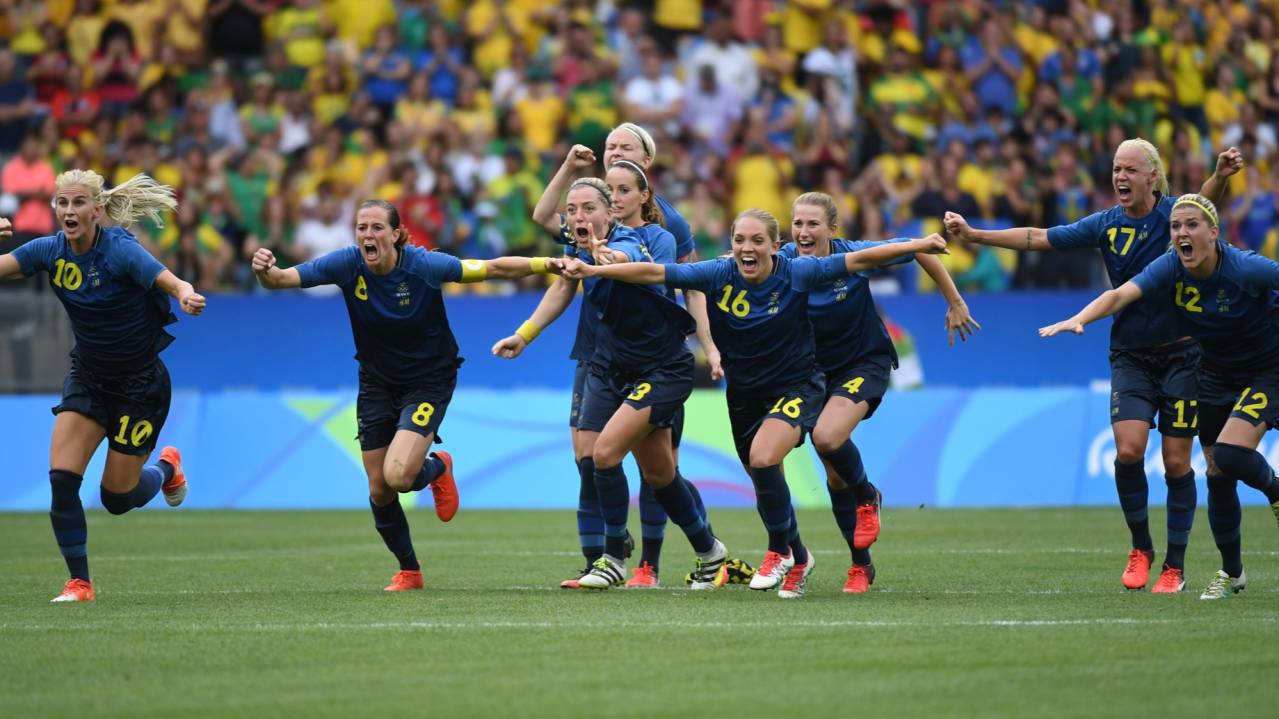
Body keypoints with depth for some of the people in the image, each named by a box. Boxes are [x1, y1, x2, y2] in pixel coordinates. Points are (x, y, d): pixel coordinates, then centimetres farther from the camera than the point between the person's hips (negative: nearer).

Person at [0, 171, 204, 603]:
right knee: (62, 478, -13)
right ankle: (79, 582, -2)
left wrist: (187, 296, -56)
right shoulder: (51, 251, -8)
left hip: (140, 383, -5)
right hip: (87, 378, 5)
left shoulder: (120, 251, -24)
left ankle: (166, 467, 38)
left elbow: (175, 284, -33)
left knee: (117, 499, 4)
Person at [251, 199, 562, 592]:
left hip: (429, 380, -4)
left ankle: (437, 468, 14)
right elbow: (283, 279, -20)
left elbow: (493, 268, -18)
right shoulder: (346, 264, -15)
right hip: (377, 384, 4)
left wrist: (546, 264, -27)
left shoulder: (423, 265, -22)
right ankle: (408, 571, 27)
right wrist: (265, 272, -43)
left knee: (398, 475, -23)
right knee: (378, 491, 5)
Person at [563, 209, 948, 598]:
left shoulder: (797, 273, -17)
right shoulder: (719, 274, -14)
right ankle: (797, 558, 39)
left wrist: (918, 245, -16)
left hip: (795, 387, -4)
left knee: (763, 460, -27)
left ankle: (781, 549, -5)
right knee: (767, 483, 14)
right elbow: (653, 273, -16)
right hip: (745, 393, 4)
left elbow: (859, 260, -13)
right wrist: (592, 270, -23)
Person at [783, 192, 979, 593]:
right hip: (818, 371, 4)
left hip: (865, 364, -4)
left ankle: (866, 496, 2)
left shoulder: (854, 256, -21)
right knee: (835, 475, 7)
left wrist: (955, 303, -3)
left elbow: (920, 250, -8)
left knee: (827, 437, -30)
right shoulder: (783, 262, -17)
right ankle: (861, 565, 25)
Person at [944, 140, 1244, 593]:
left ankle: (1175, 567, 11)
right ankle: (1140, 547, 6)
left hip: (1181, 354, -2)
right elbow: (1038, 238, 3)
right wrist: (973, 234, -3)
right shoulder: (1106, 225, 0)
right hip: (1130, 355, 2)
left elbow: (1203, 204, -33)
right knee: (1128, 450, -15)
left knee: (1176, 462, -1)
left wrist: (1221, 177, -55)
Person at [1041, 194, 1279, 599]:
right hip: (1215, 376, 5)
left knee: (1229, 454, -25)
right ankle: (1231, 572, 24)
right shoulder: (1170, 269, -17)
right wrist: (1080, 319, -48)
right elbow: (1122, 294, -30)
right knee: (1217, 475, 6)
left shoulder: (1246, 269, -27)